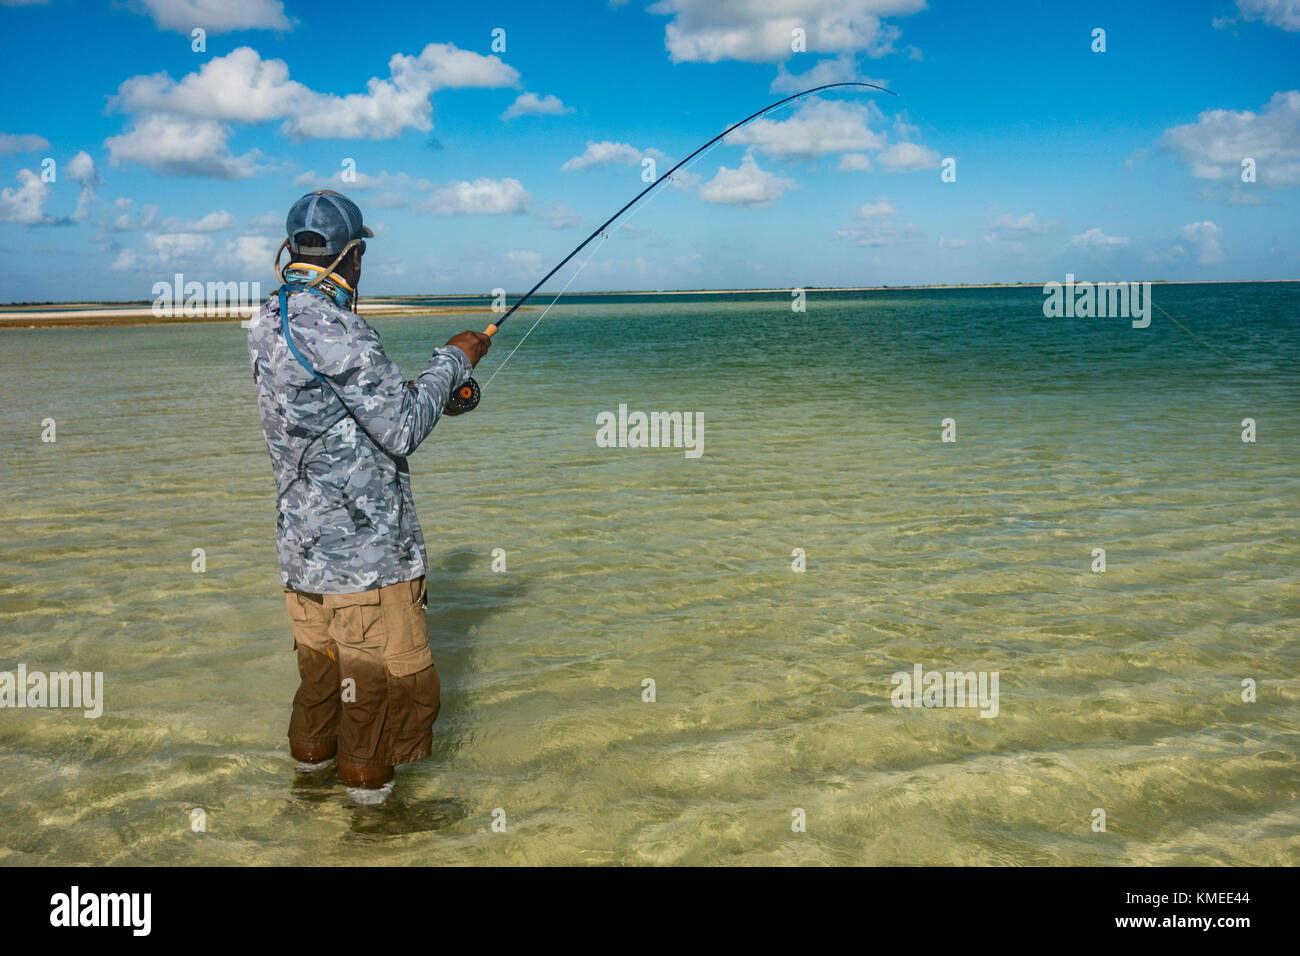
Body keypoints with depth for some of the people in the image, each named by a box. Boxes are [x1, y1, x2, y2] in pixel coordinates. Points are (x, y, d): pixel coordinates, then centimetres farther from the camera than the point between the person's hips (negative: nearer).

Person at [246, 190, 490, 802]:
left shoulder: (268, 325, 7)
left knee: (319, 650, 24)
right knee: (378, 660, 7)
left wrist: (436, 385, 15)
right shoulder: (332, 331, -22)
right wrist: (451, 361, -7)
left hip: (302, 537, 9)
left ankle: (311, 749, 39)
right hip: (360, 543, -9)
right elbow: (401, 430, -19)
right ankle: (367, 775, 21)